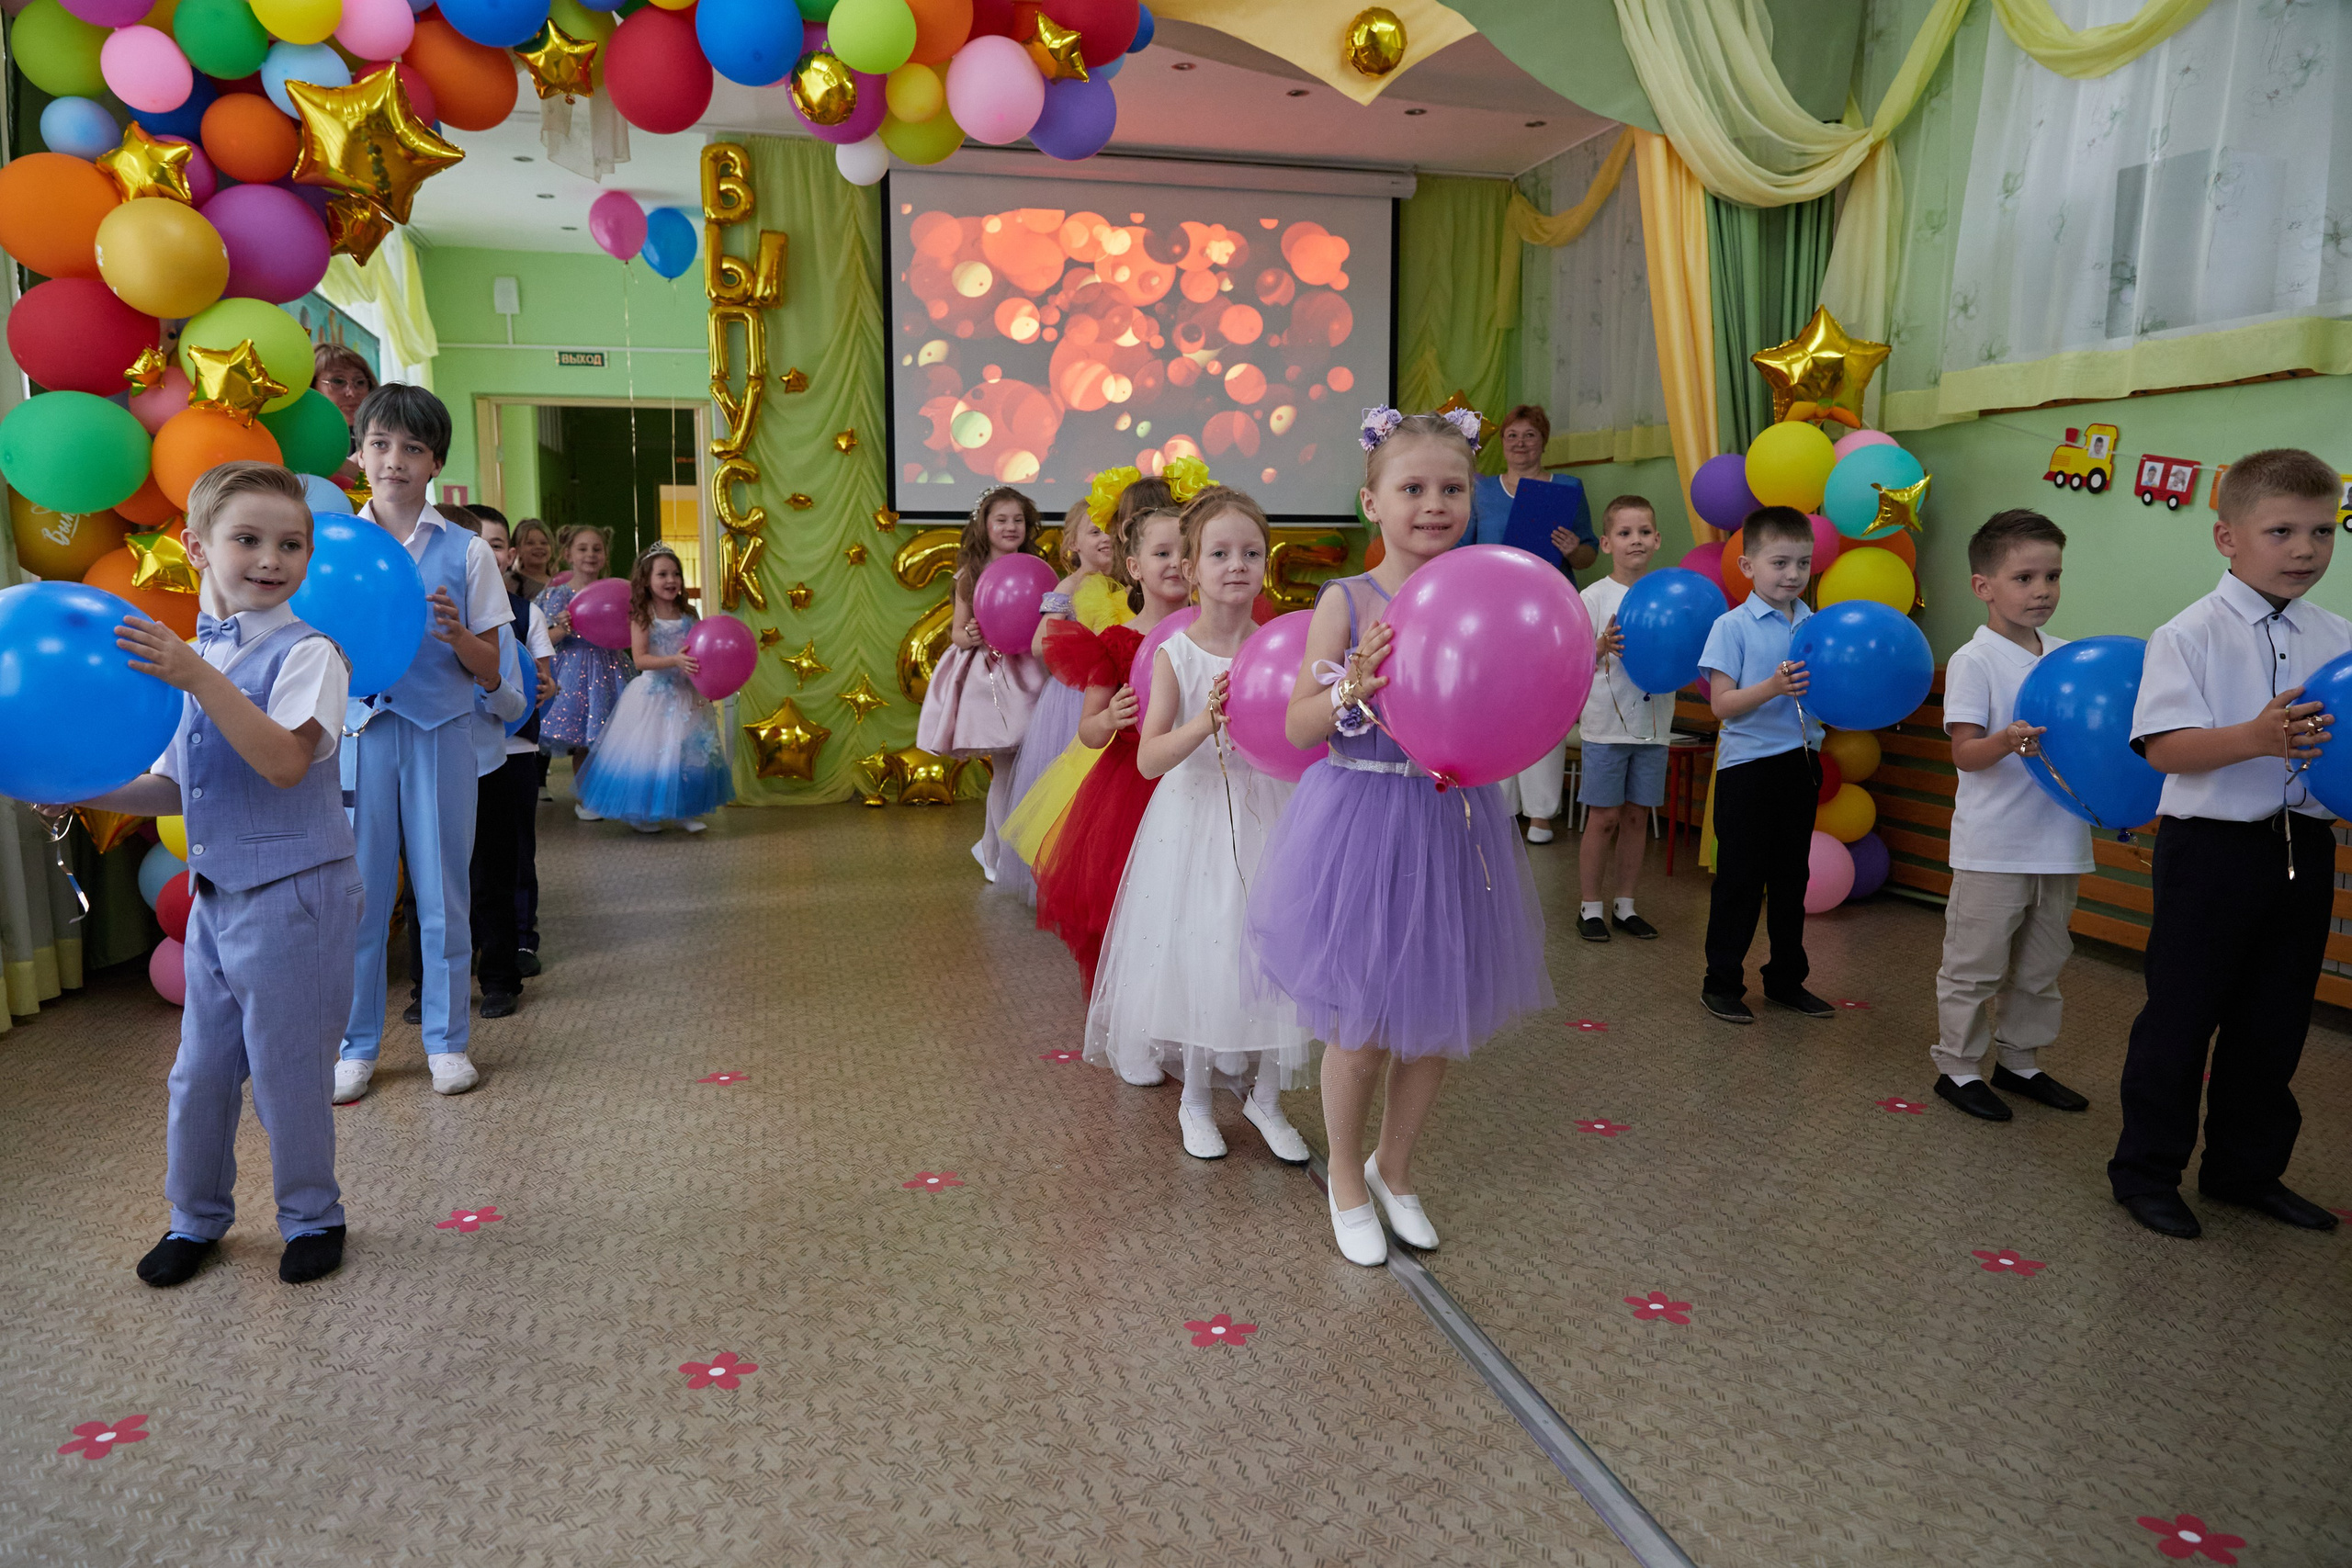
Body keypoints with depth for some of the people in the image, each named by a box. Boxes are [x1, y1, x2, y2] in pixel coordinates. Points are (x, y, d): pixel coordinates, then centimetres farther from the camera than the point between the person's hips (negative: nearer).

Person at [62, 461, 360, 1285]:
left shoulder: (306, 654, -13)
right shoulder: (186, 658, 9)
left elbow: (283, 762, -28)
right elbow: (174, 786, 15)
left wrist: (199, 678, -32)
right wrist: (91, 793, 0)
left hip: (292, 897, -6)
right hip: (215, 894, 7)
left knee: (286, 1072, 4)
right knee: (200, 1070, 16)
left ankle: (311, 1217, 25)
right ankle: (196, 1217, 36)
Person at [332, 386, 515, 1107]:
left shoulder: (466, 551, 2)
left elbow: (489, 674, 2)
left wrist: (457, 633, -17)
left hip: (441, 735, -1)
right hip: (359, 732, 1)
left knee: (442, 892, 6)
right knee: (357, 892, 6)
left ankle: (447, 1040, 19)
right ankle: (356, 1045, 21)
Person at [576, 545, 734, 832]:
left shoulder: (687, 616, 6)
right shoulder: (643, 616, -7)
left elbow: (698, 657, 10)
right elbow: (640, 658, -16)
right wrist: (674, 661, -28)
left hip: (685, 693, 5)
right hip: (653, 693, -4)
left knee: (688, 750, 6)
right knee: (648, 752, 0)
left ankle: (684, 811, 17)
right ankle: (643, 813, 15)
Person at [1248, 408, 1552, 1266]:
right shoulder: (1347, 602, -8)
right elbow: (1298, 726, -8)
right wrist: (1355, 686, -25)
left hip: (1451, 824, 4)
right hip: (1362, 821, -4)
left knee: (1438, 1021, 15)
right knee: (1361, 1030, 7)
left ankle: (1395, 1168, 41)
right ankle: (1347, 1179, 34)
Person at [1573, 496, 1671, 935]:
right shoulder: (1594, 597, -4)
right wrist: (1601, 647, -27)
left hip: (1652, 725, 4)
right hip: (1606, 725, -3)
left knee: (1637, 815, 9)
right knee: (1604, 817, 0)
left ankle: (1625, 906, 21)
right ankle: (1590, 907, 13)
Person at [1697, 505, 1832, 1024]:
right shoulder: (1733, 626, -7)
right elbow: (1722, 704, -13)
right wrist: (1773, 687, -27)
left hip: (1800, 763, 5)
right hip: (1747, 765, -5)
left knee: (1792, 876, 15)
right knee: (1739, 879, 1)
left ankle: (1787, 978, 28)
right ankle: (1721, 982, 12)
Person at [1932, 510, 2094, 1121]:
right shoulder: (1973, 662, -10)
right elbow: (1963, 752, -16)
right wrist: (2006, 742, -34)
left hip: (2058, 843, 6)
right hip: (1993, 847, -6)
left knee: (2040, 967, 17)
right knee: (1974, 967, 3)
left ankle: (2019, 1061, 31)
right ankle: (1957, 1067, 15)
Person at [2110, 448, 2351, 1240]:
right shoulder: (2190, 635, -9)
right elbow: (2164, 749, -18)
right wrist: (2254, 739, -32)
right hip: (2213, 846, -5)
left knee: (2275, 1021, 15)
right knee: (2181, 1013, 4)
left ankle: (2246, 1168, 32)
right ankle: (2147, 1169, 18)